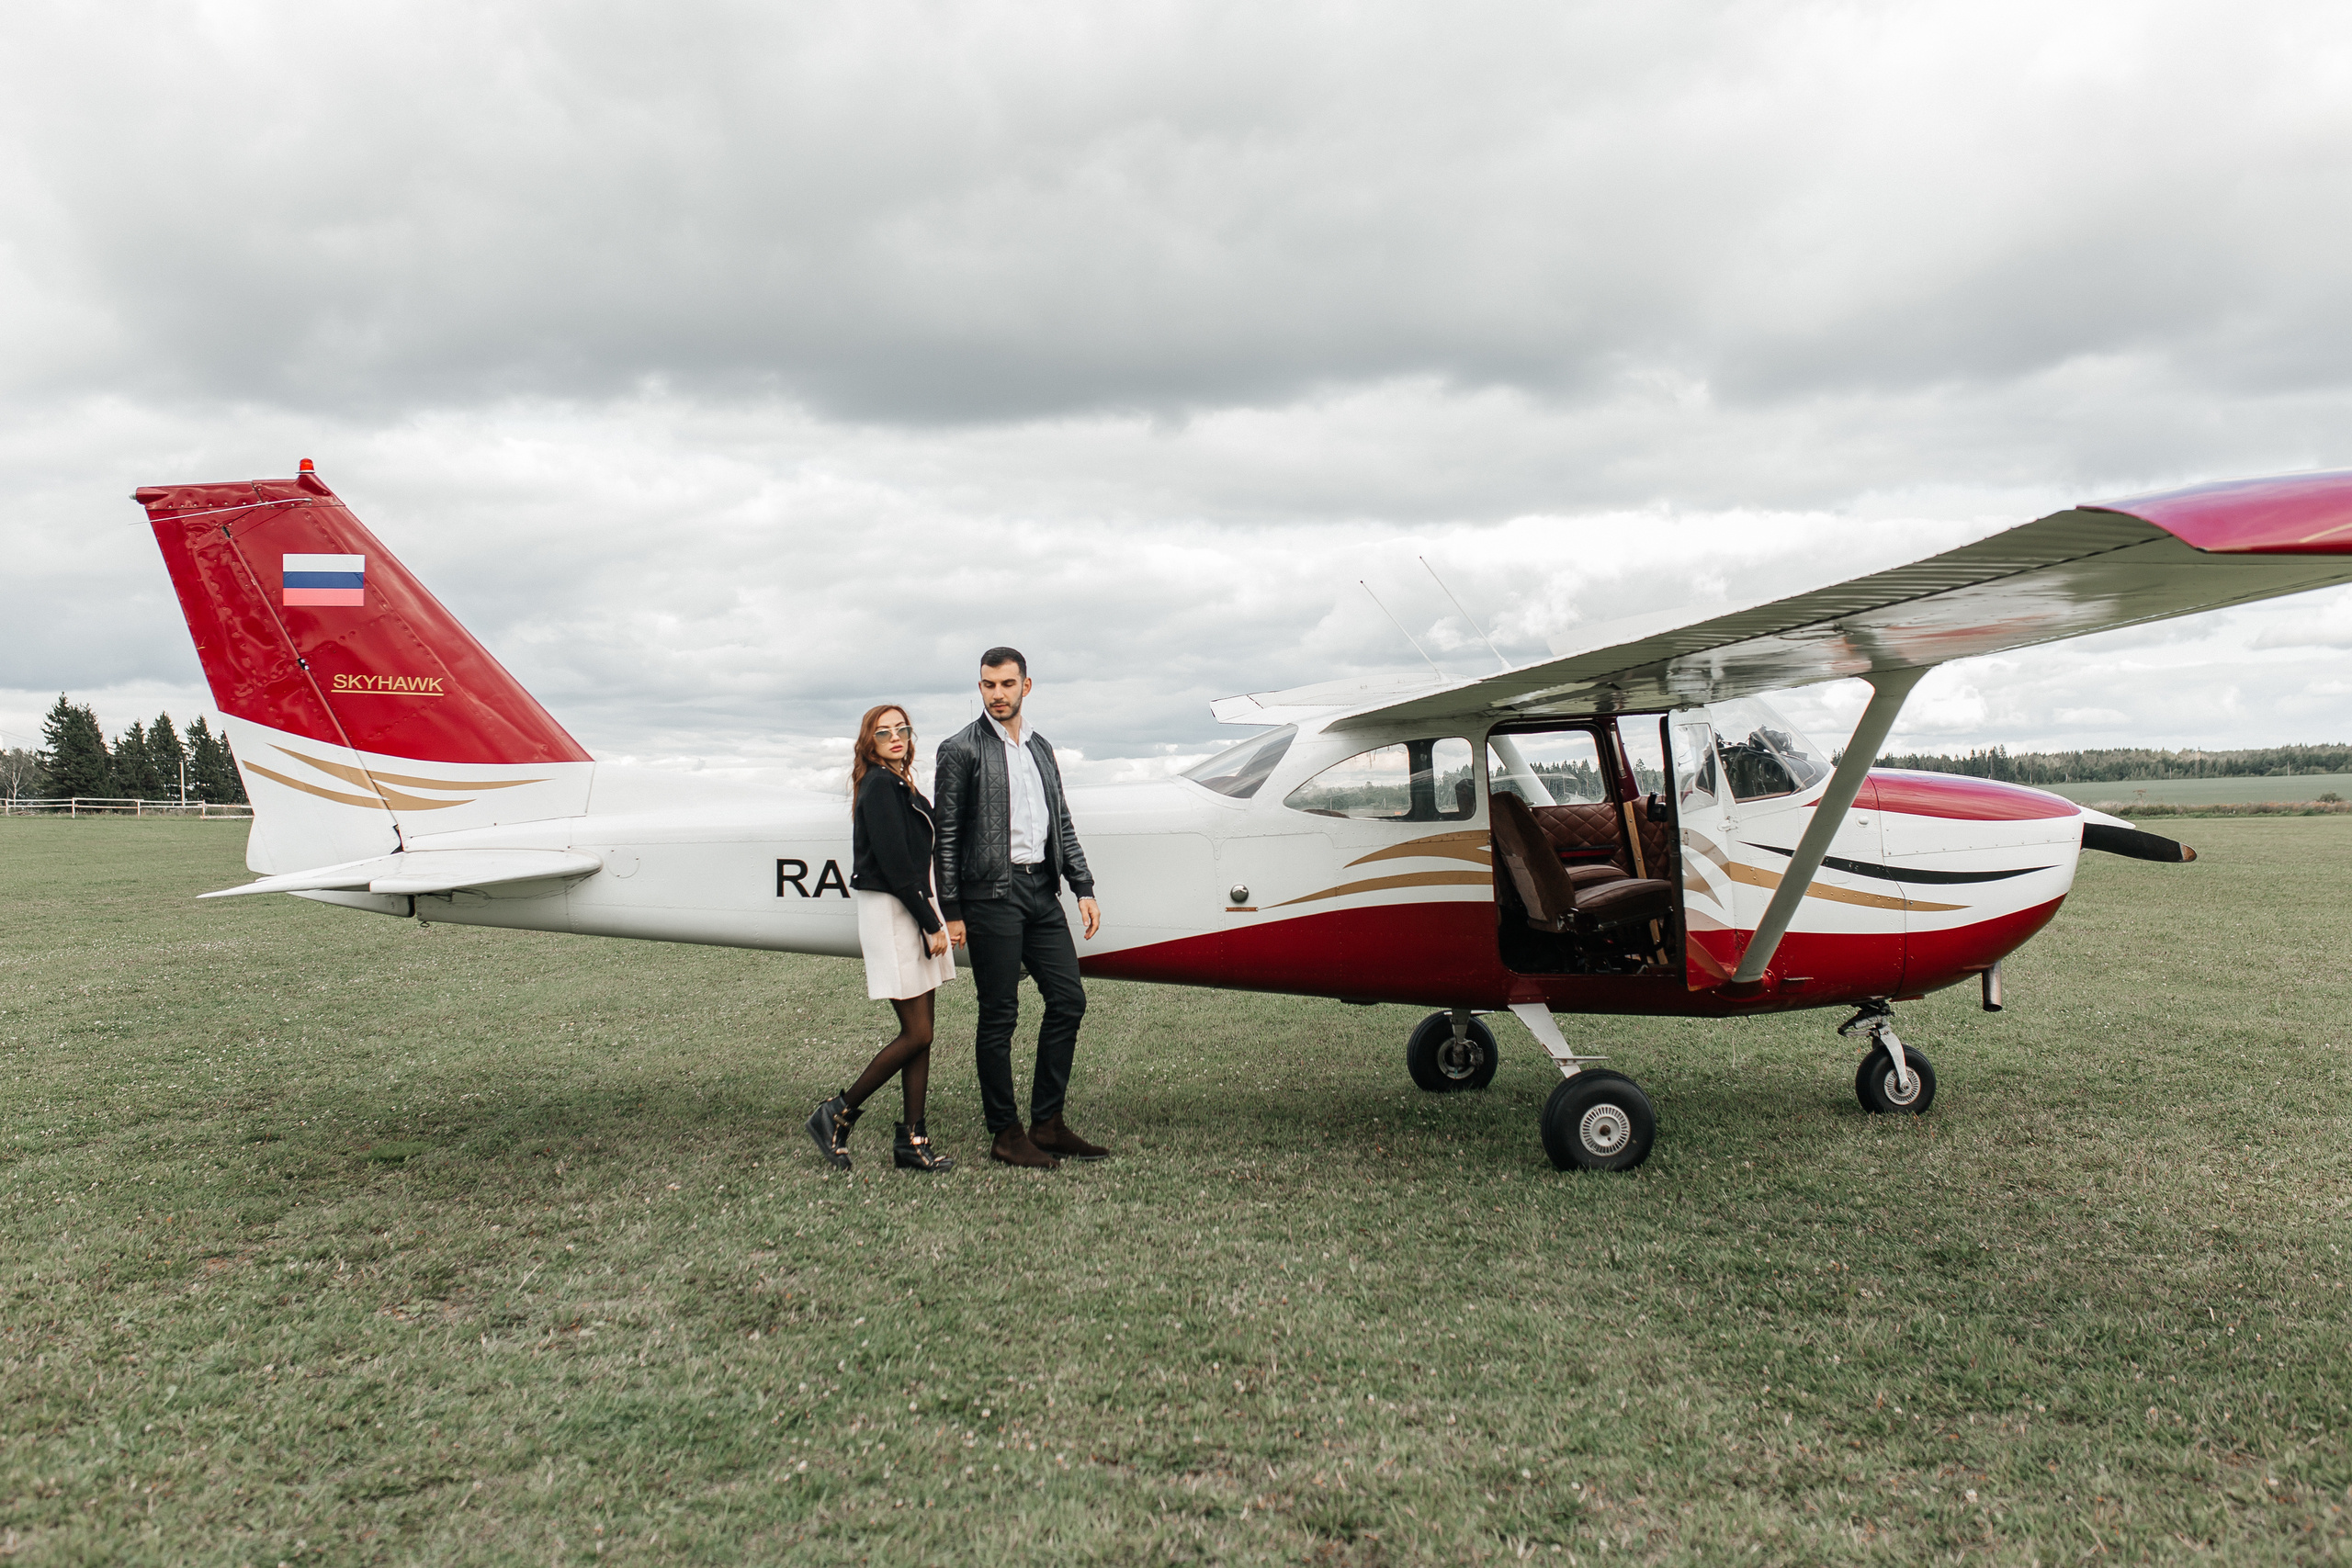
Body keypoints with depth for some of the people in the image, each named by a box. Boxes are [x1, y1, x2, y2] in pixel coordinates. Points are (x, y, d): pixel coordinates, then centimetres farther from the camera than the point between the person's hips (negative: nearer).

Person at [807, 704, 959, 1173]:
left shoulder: (902, 785, 17)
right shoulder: (880, 786, -12)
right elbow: (894, 865, -18)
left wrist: (934, 919, 10)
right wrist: (931, 923, -17)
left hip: (917, 911, 9)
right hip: (892, 913, -9)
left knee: (921, 1034, 7)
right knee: (916, 1034, -8)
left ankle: (912, 1140, 11)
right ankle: (837, 1115, 5)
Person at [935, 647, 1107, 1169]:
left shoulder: (1041, 748, 16)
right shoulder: (961, 750, -3)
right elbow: (947, 836, -5)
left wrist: (1083, 888, 9)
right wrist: (951, 912, -10)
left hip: (1042, 891, 7)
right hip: (992, 893, -7)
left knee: (1068, 999, 5)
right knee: (999, 1015, -1)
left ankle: (1048, 1124, 15)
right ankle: (1006, 1134, 10)